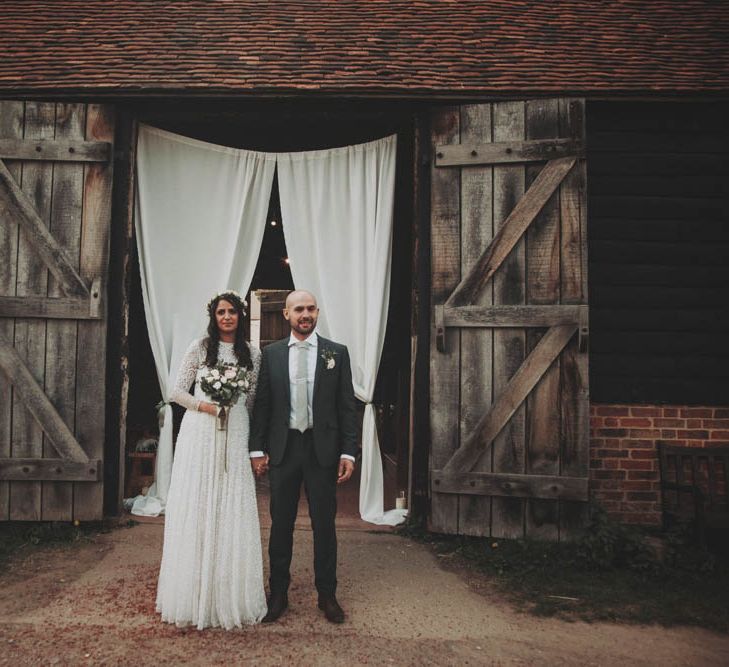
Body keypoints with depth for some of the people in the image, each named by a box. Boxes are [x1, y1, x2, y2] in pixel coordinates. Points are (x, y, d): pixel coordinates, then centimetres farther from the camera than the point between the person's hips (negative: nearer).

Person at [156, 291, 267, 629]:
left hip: (235, 437, 2)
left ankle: (230, 595, 17)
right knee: (196, 510, 3)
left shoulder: (252, 353, 9)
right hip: (200, 434, -1)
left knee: (233, 513, 3)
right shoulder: (200, 347, 3)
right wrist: (203, 405, -12)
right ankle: (194, 593, 17)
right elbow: (177, 391, 3)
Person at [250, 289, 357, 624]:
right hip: (283, 448, 1)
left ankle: (327, 595, 26)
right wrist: (257, 449, -1)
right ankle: (278, 594, 27)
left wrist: (348, 452, -5)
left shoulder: (337, 352, 1)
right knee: (281, 524, 11)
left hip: (323, 448, -1)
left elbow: (347, 406, 0)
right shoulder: (271, 353, 4)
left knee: (324, 524, 9)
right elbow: (262, 404, 4)